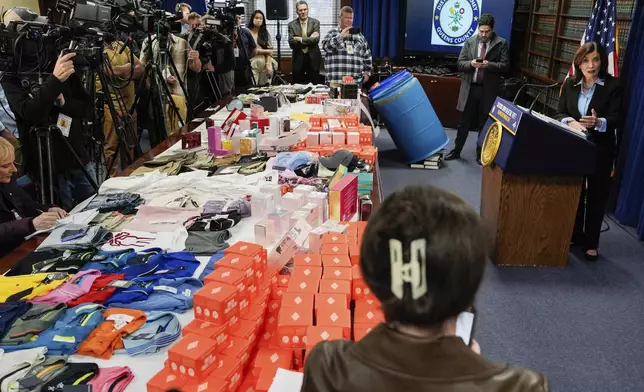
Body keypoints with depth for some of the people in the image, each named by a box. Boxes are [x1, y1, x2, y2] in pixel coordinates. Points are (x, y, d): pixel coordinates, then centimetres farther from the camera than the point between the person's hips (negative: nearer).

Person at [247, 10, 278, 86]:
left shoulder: (265, 32, 14)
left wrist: (268, 63, -9)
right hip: (252, 59, -3)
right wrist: (266, 51, -2)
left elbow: (269, 49, 4)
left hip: (265, 59, 4)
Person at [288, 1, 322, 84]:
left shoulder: (315, 22, 2)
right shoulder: (292, 24, 3)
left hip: (313, 59, 0)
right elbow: (291, 43, -9)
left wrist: (300, 39, -14)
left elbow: (316, 40, -12)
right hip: (298, 59, 1)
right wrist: (309, 39, -13)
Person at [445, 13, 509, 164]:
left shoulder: (501, 43, -2)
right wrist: (471, 63, -19)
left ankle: (481, 155, 22)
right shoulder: (469, 42, 4)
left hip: (488, 90, -1)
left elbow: (505, 66, -5)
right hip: (470, 88, 1)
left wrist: (489, 65, -22)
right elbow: (460, 64, 2)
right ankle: (456, 151, 22)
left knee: (484, 124, 10)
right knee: (464, 122, 9)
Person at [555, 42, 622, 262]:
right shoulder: (570, 84, 3)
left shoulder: (613, 86, -8)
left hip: (600, 151, -3)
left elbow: (617, 120, -12)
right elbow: (559, 113, 0)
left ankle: (591, 243, 18)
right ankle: (574, 235, 29)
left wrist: (598, 122, -33)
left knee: (596, 196, 6)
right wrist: (571, 122, -23)